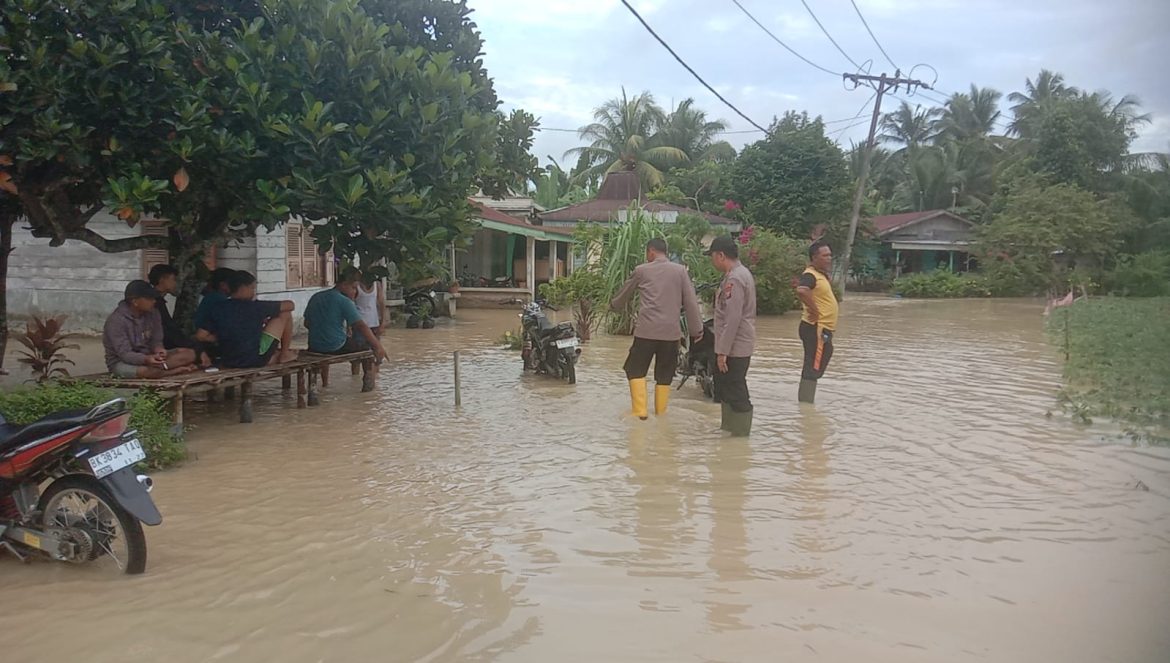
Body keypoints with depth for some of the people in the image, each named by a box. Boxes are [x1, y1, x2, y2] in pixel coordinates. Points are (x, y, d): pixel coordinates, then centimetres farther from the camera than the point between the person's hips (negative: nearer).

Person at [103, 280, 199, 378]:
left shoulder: (153, 313, -1)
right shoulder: (116, 320, -21)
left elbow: (156, 341, 2)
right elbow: (124, 354, -25)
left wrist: (158, 349, -23)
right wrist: (146, 359, -44)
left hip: (147, 357, 7)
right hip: (122, 362, -7)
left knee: (189, 353, -11)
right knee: (146, 370, -42)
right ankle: (179, 370, -19)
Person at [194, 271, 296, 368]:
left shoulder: (217, 309, 2)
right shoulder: (254, 307, -10)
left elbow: (200, 336, 1)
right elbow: (290, 305, -1)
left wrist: (223, 338, 14)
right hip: (256, 360, -6)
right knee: (285, 314, 7)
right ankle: (285, 354, 16)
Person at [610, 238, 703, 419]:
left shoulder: (641, 270, 5)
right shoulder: (680, 270, 5)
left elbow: (624, 294, 20)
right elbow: (690, 302, 2)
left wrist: (613, 305, 40)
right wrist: (697, 329, 8)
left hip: (646, 330, -2)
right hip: (671, 332, 2)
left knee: (635, 370, 9)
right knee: (664, 375, 11)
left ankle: (640, 411, -1)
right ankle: (660, 414, 14)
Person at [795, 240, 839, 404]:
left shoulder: (821, 274, 14)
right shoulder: (810, 275, -17)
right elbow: (801, 291, -38)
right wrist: (814, 309, -28)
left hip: (823, 329, 10)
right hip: (816, 329, -10)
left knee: (812, 369, 17)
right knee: (813, 369, -9)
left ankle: (804, 404, 26)